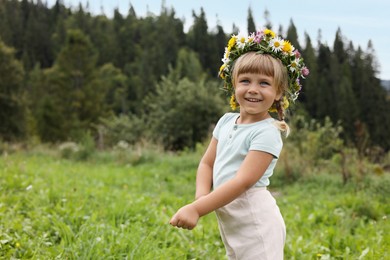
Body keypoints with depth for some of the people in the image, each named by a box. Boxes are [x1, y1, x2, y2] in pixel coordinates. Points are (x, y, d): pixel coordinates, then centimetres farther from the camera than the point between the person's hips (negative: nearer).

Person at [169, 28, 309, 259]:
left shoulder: (267, 133, -16)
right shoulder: (226, 121, 7)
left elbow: (243, 181, -23)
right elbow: (207, 163, 10)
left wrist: (197, 209, -27)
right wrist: (202, 197, -11)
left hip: (255, 221, -8)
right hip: (228, 218, 8)